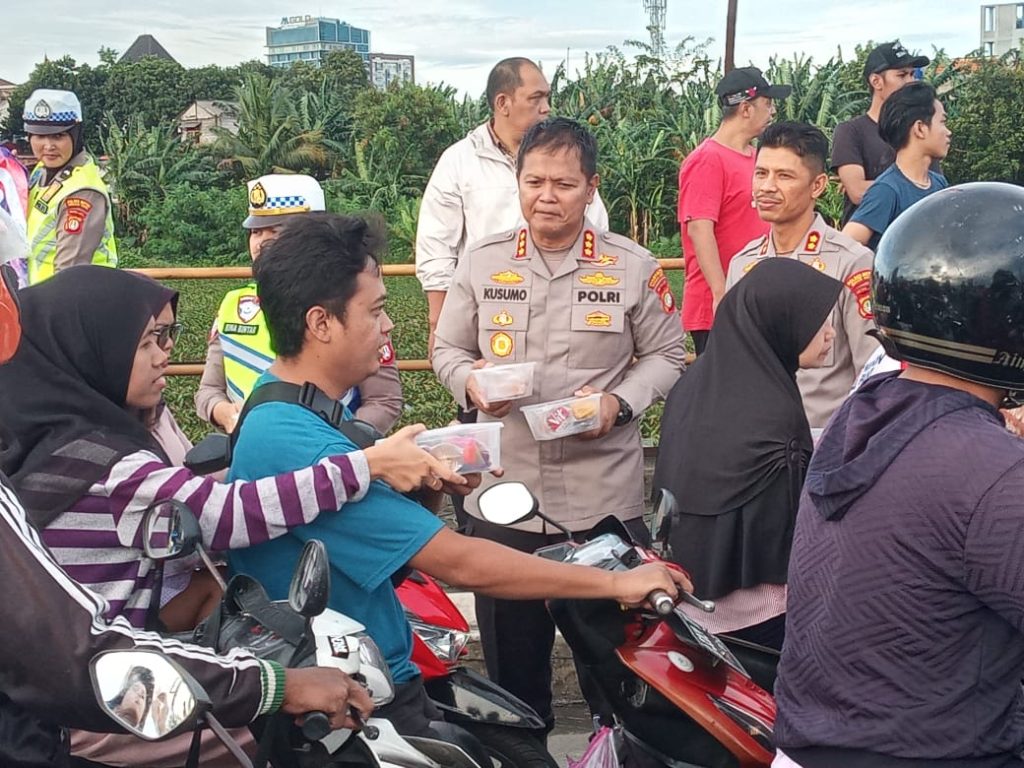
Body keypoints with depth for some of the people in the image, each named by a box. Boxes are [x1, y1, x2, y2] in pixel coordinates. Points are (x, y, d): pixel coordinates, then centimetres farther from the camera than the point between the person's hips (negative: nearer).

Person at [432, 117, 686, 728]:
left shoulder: (633, 267, 0)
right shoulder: (482, 263, 5)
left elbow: (666, 355, 5)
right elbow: (448, 349, 12)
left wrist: (621, 401, -12)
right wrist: (469, 381, -11)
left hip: (606, 500, -1)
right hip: (504, 495, 2)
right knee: (511, 654, 15)